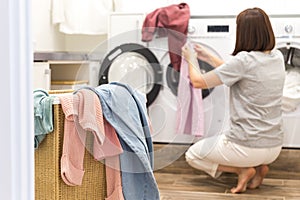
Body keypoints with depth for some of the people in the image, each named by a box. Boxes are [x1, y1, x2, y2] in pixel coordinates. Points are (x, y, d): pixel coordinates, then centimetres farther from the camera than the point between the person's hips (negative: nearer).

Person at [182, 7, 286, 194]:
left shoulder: (243, 60, -20)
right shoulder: (277, 57, 1)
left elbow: (198, 82, -10)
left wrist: (191, 59, 10)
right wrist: (209, 57, 22)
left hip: (247, 147, -7)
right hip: (274, 147, 7)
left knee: (193, 155, 17)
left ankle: (242, 170, 1)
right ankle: (259, 167, 13)